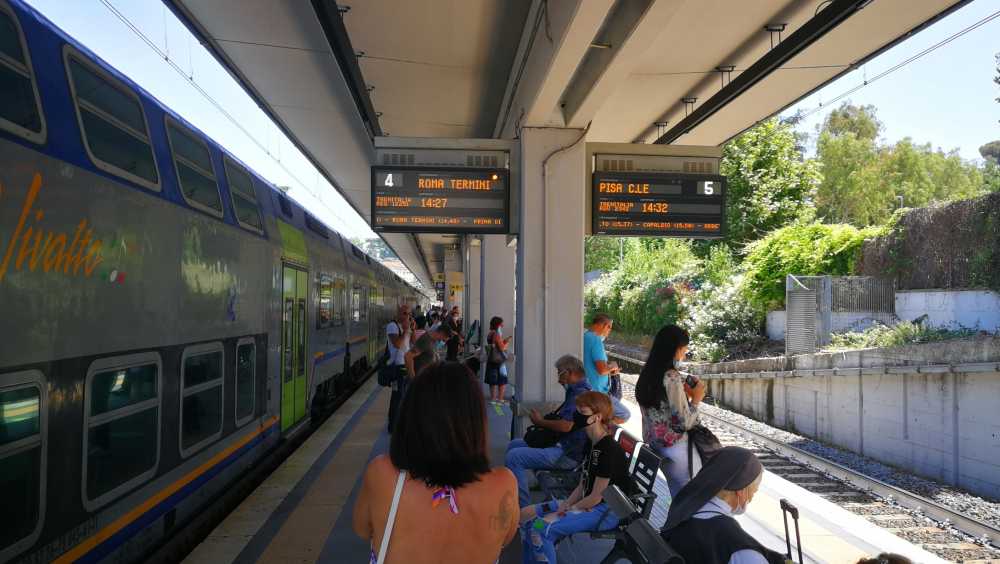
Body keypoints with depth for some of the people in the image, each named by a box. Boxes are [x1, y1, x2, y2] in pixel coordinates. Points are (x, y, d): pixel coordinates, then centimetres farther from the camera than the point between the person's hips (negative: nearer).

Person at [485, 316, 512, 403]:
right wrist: (508, 342, -7)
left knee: (493, 381, 14)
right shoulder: (497, 335, -17)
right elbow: (502, 348, -21)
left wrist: (505, 340, 14)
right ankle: (500, 399, 0)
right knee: (502, 381, 0)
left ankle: (493, 398, 19)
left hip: (491, 361, 9)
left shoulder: (490, 334, 10)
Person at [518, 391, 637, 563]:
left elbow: (596, 497, -19)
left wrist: (566, 510, -11)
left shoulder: (609, 449, -21)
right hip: (589, 503, 10)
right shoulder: (592, 444, 9)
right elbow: (582, 486, 9)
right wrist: (564, 506, -6)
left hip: (608, 511, -9)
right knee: (525, 514, 1)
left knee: (541, 528, -25)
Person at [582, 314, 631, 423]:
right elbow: (602, 369, -26)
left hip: (586, 389, 10)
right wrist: (612, 366, -6)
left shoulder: (585, 336, 10)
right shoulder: (596, 340, -19)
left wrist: (610, 371, 10)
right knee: (625, 415, -2)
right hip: (597, 393, -10)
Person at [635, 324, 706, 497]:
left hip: (656, 445, 8)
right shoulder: (672, 377, -22)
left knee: (678, 496, 21)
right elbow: (685, 423, -20)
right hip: (677, 447, -8)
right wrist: (696, 399, -7)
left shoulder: (647, 373, 3)